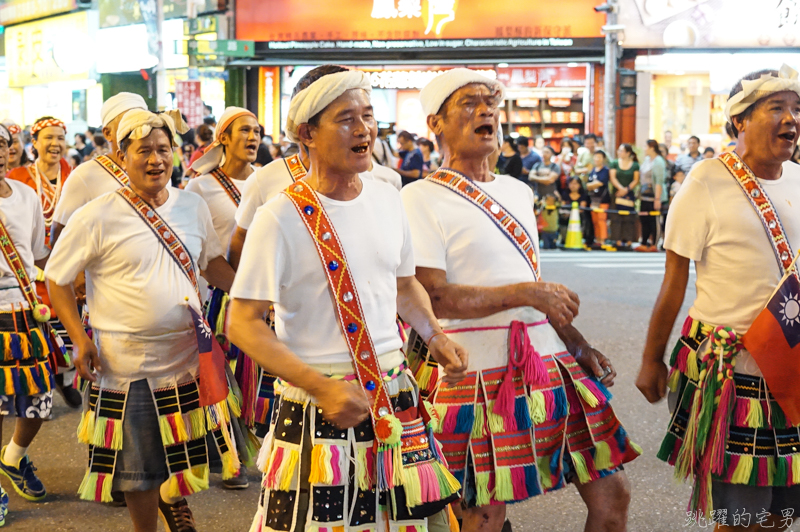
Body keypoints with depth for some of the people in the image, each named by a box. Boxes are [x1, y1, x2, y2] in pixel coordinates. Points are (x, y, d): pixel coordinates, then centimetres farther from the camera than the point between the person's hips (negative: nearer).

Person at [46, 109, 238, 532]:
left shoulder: (193, 207, 3)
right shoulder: (97, 217, -11)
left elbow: (212, 262, 18)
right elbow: (57, 278, -3)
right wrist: (80, 338, -12)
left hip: (188, 357, 4)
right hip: (126, 366, -4)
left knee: (185, 454, 17)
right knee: (139, 470, 7)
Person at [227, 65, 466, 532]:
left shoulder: (387, 199, 6)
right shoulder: (282, 217, -13)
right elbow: (243, 324, -14)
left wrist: (437, 337, 4)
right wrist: (321, 387, -23)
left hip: (395, 395, 6)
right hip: (319, 405, -5)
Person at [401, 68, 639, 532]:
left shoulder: (519, 192, 16)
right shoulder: (421, 198, -7)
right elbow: (432, 299, -17)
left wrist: (578, 346, 10)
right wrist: (525, 293, -17)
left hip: (551, 366, 7)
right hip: (483, 375, -6)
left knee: (611, 492, 8)